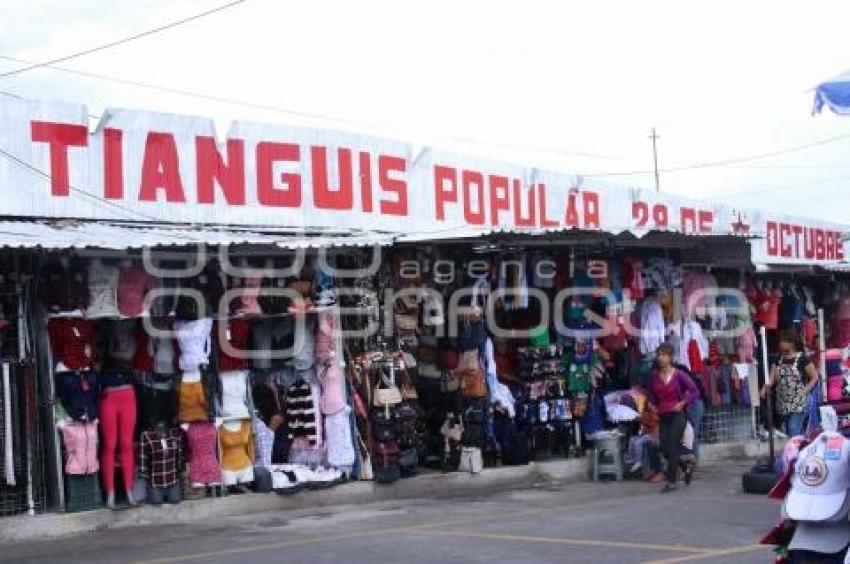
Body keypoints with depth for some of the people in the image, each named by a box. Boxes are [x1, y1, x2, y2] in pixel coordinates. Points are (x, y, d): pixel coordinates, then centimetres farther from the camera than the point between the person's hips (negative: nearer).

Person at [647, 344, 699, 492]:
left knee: (672, 447, -10)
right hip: (663, 417, 5)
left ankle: (671, 482, -1)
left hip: (677, 415, -5)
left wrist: (682, 403, -11)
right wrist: (654, 406, 3)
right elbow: (652, 395, 18)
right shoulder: (654, 376, 4)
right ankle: (686, 465, 30)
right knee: (664, 450, 2)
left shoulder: (679, 375, -7)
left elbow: (694, 391, -4)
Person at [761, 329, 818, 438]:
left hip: (798, 403, -6)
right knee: (789, 433, 11)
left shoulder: (802, 358, -7)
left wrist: (804, 392, -11)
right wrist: (766, 387, -21)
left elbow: (814, 377, -2)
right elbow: (772, 378, -1)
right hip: (783, 404, 6)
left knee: (794, 433, -15)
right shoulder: (779, 359, 8)